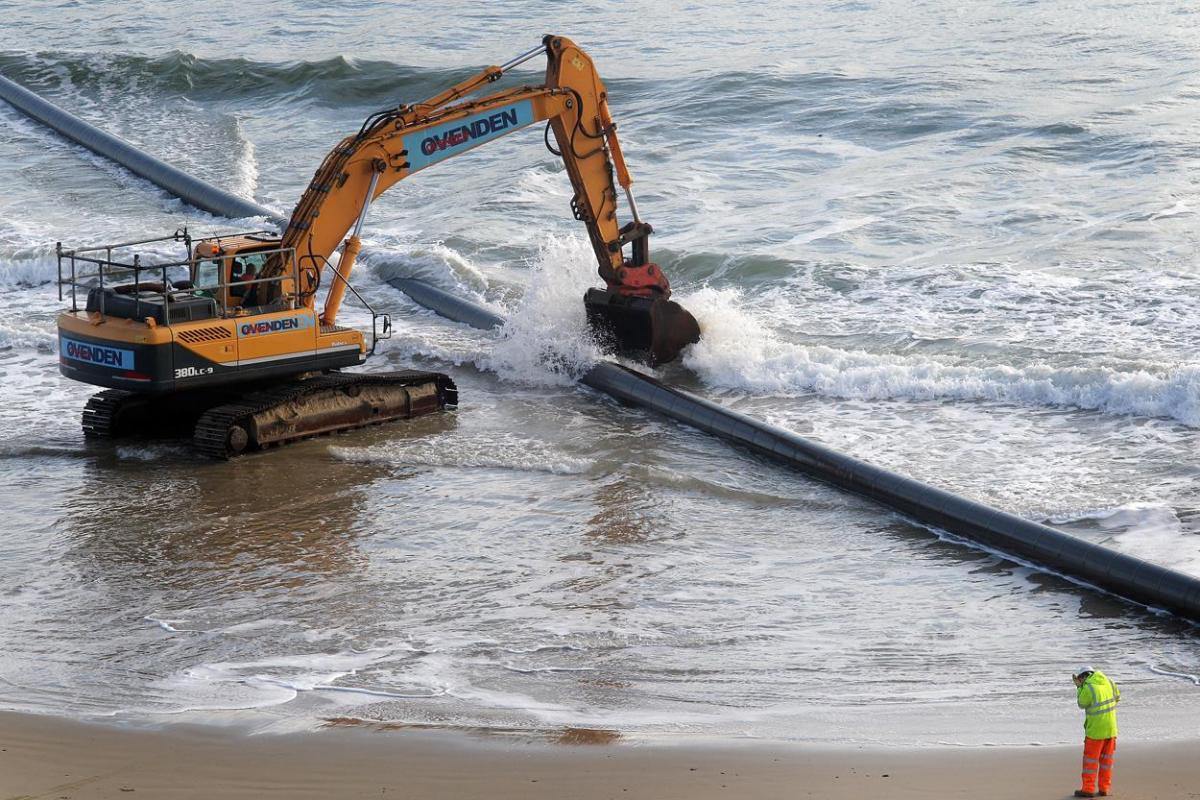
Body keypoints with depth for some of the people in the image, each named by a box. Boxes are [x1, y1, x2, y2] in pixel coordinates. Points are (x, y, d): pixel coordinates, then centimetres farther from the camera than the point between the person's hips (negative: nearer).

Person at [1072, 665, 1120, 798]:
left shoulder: (1087, 688, -17)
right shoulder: (1107, 680, 2)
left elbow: (1082, 704, 0)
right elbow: (1117, 697, 16)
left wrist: (1079, 687, 5)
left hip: (1095, 728, -6)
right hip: (1111, 727, 6)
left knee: (1090, 759, 3)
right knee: (1106, 758, 12)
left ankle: (1088, 789, 4)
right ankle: (1104, 788, 13)